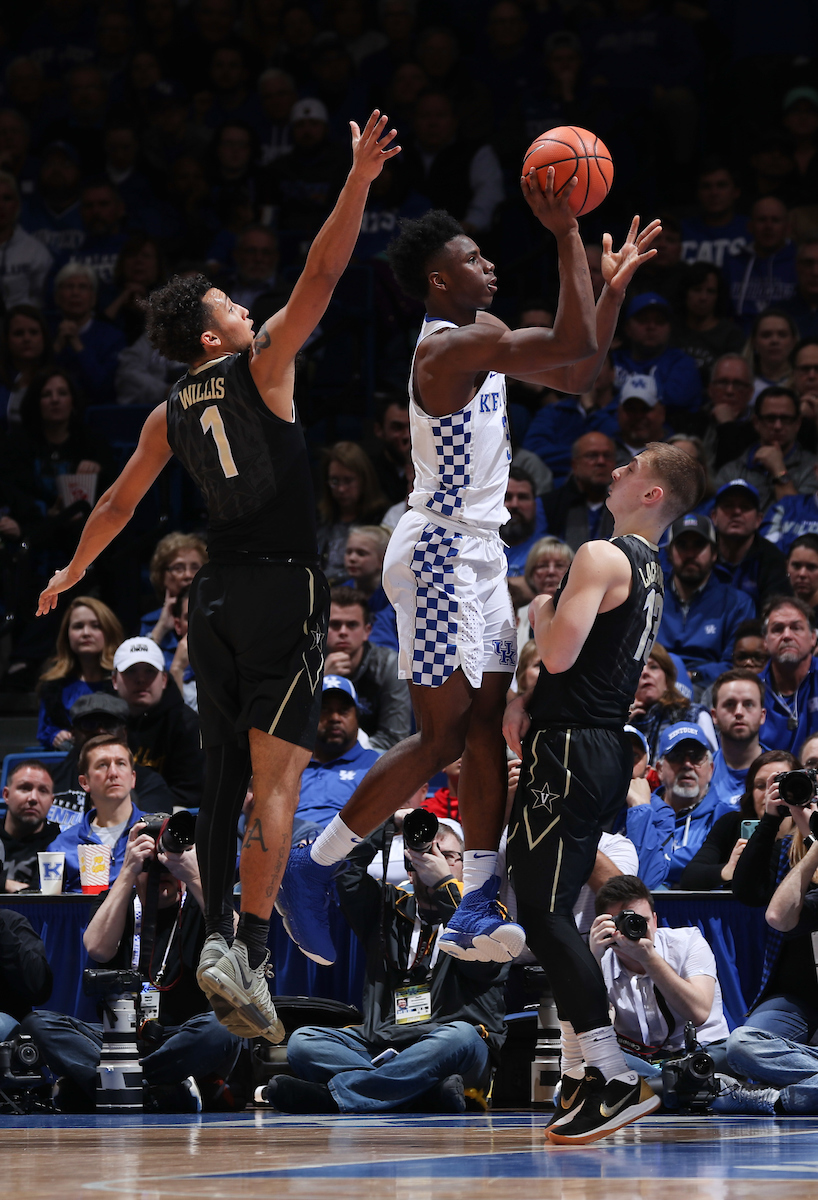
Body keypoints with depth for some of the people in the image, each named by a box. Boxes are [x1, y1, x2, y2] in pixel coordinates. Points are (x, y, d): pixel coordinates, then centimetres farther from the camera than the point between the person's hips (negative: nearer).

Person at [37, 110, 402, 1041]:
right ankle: (247, 952, -20)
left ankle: (217, 933, 11)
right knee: (276, 778, -11)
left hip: (215, 596, 6)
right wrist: (359, 181, -14)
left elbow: (119, 503, 20)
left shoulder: (172, 414, 12)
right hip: (283, 588, -6)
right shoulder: (260, 366, -4)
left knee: (223, 774, 12)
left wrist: (73, 572, 35)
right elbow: (320, 278, -12)